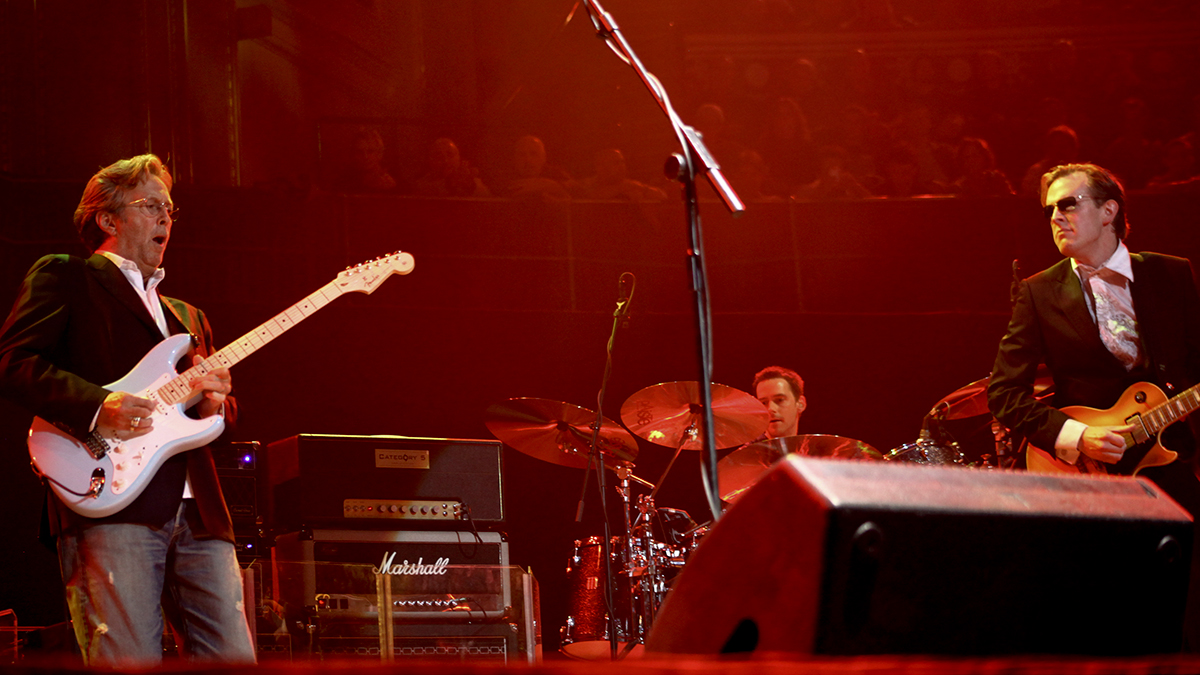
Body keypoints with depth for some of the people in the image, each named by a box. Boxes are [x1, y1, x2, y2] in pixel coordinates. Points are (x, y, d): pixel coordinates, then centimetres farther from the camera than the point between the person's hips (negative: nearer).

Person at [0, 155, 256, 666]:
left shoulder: (187, 316, 32)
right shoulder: (64, 277, 11)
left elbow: (222, 420, 31)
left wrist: (215, 402, 6)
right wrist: (96, 405, -17)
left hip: (197, 511, 7)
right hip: (112, 506, -7)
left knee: (234, 661, -3)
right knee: (129, 666, -16)